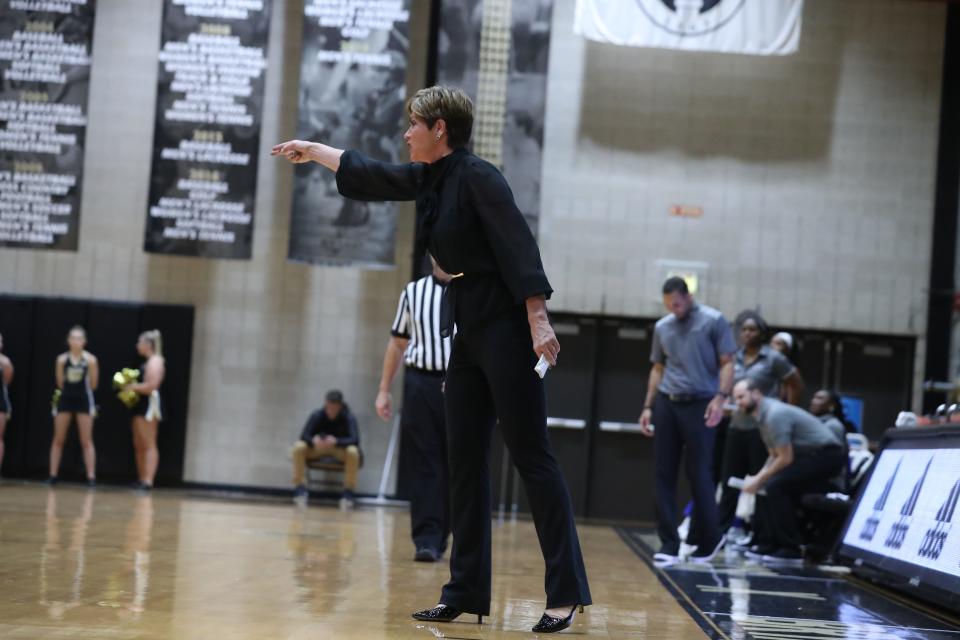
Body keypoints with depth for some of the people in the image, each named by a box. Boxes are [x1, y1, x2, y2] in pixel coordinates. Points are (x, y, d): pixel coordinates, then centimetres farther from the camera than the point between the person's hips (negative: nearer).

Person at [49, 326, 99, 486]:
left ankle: (91, 477, -1)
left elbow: (93, 385, -1)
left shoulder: (90, 360, -8)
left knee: (86, 441, -2)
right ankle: (53, 476, 11)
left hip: (84, 400, -3)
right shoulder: (62, 359, -3)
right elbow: (60, 383, 6)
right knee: (58, 439, 5)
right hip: (66, 399, 3)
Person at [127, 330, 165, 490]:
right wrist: (131, 386, 8)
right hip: (142, 405, 11)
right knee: (139, 445, 12)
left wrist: (133, 387, -11)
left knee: (149, 445, -12)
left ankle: (148, 481, -15)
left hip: (150, 405, -11)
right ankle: (142, 480, 17)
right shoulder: (149, 362, 20)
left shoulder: (155, 361, -12)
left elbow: (151, 386, -21)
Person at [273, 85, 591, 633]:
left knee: (532, 455, -10)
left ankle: (566, 594, -10)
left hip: (505, 328, -9)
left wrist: (538, 320, -27)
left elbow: (518, 245, -20)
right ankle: (467, 592, 12)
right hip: (469, 329, 9)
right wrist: (311, 150, 39)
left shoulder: (477, 176, -13)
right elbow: (368, 175, 29)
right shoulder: (429, 178, 13)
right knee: (466, 459, 8)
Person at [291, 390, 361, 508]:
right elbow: (304, 435, -19)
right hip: (318, 448, 2)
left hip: (340, 449, -2)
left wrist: (336, 441, -48)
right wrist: (313, 440, -43)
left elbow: (355, 440, -30)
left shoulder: (348, 418, -19)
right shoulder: (317, 415, -14)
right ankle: (300, 488, -18)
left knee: (353, 452, -37)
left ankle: (348, 492, -23)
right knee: (299, 447, -28)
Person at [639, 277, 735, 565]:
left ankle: (710, 539, 13)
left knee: (699, 475, -3)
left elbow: (726, 363, -3)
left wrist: (721, 397, -16)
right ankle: (669, 543, 5)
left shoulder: (714, 321, -1)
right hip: (666, 404, 5)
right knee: (664, 474, 1)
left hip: (699, 404, -5)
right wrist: (648, 406, 13)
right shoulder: (662, 327, 13)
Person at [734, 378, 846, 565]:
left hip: (826, 455, -10)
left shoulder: (775, 414, -20)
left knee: (775, 486, -22)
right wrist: (756, 479, 2)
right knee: (766, 488, 8)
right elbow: (773, 456, 17)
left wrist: (758, 481, -12)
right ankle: (777, 543, 12)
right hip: (810, 456, 10)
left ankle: (791, 549, -17)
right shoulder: (764, 416, 12)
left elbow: (785, 459, -20)